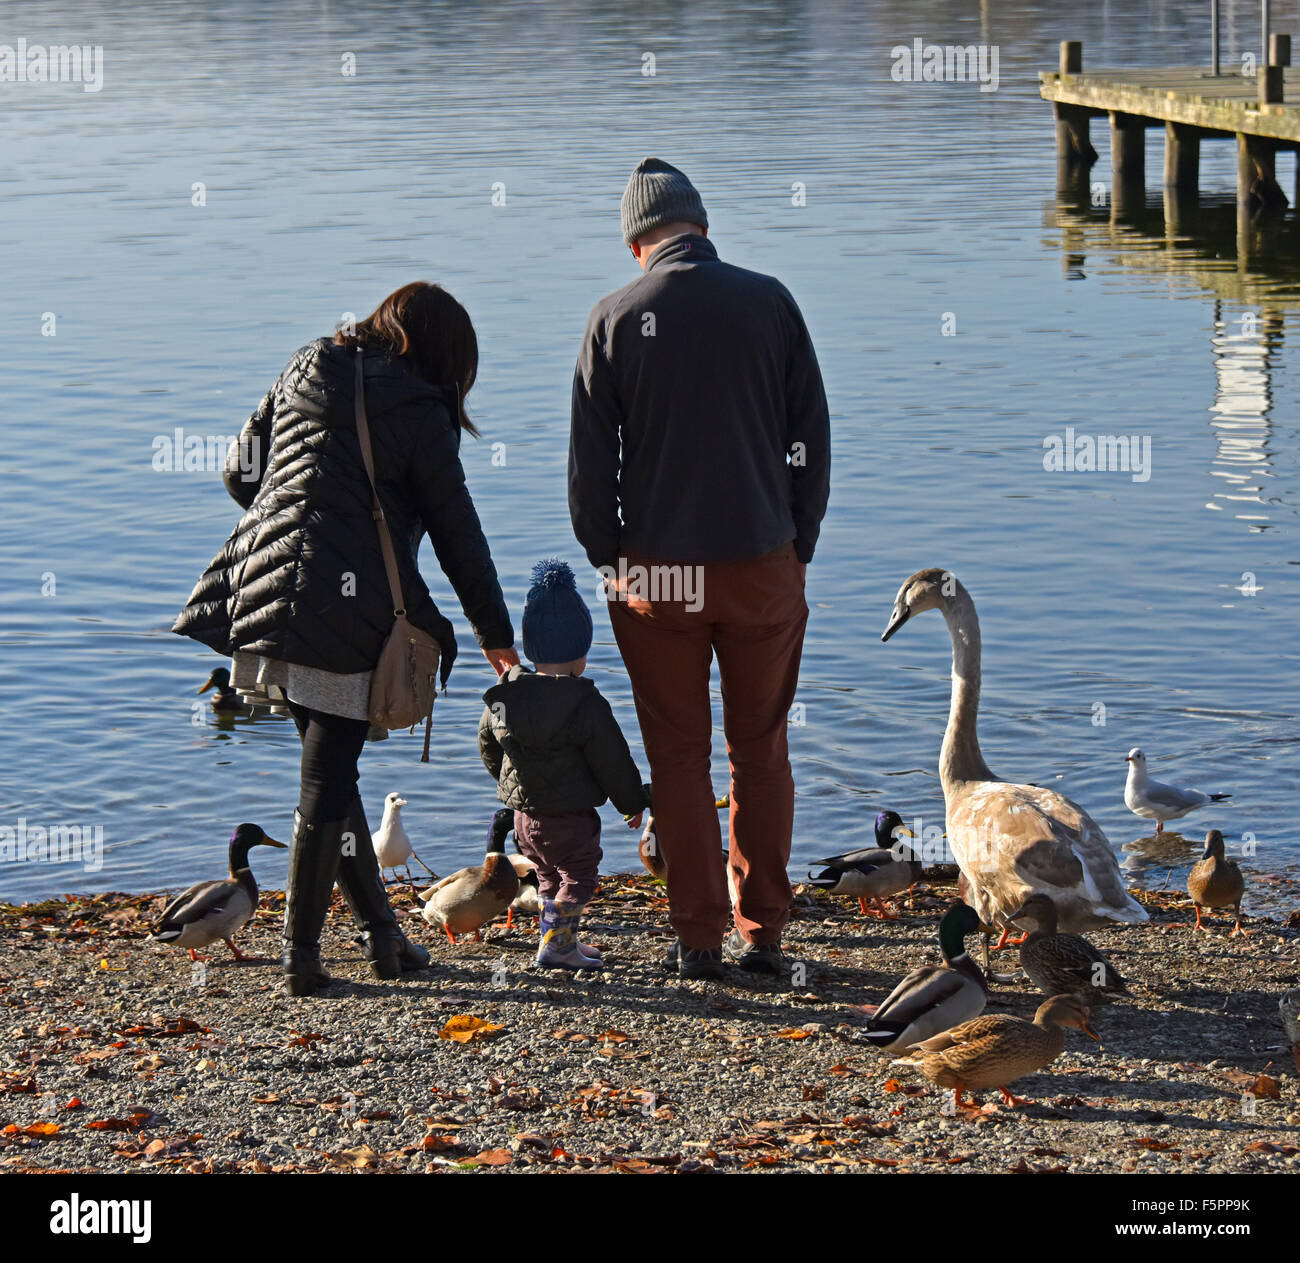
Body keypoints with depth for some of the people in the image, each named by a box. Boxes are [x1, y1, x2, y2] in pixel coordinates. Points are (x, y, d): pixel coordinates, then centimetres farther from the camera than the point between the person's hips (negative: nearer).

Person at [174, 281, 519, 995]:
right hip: (349, 610, -6)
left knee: (329, 768, 16)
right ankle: (300, 956, 3)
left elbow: (239, 472, 18)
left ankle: (380, 933, 23)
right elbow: (457, 532, 0)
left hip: (268, 587, 6)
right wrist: (494, 632, 10)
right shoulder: (418, 412, -2)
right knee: (326, 779, 0)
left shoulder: (302, 375, 14)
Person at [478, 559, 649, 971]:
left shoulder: (502, 696, 0)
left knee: (550, 876, 21)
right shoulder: (585, 705, -18)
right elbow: (613, 762, -12)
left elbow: (488, 745, 15)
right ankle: (555, 941, -5)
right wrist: (634, 802, 4)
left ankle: (562, 940, 28)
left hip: (524, 813, 6)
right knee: (578, 876, 5)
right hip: (570, 819, -6)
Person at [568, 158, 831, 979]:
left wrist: (607, 557, 8)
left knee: (679, 756, 7)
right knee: (762, 749, 11)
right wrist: (798, 544, 11)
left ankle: (699, 938, 8)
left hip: (656, 572, -1)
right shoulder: (769, 303, 0)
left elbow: (590, 457, -2)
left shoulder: (618, 318, -3)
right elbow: (811, 439, 3)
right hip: (763, 564, 1)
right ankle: (763, 932, 12)